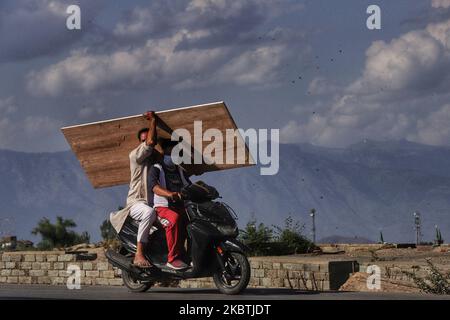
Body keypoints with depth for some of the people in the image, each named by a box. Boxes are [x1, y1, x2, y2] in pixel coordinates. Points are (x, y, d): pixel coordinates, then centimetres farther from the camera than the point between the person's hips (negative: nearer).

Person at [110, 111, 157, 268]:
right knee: (149, 213, -40)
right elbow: (150, 143, -13)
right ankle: (139, 255, -41)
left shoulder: (157, 158, 23)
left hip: (154, 202, 8)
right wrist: (153, 121, -5)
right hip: (137, 201, -8)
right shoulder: (135, 155, -1)